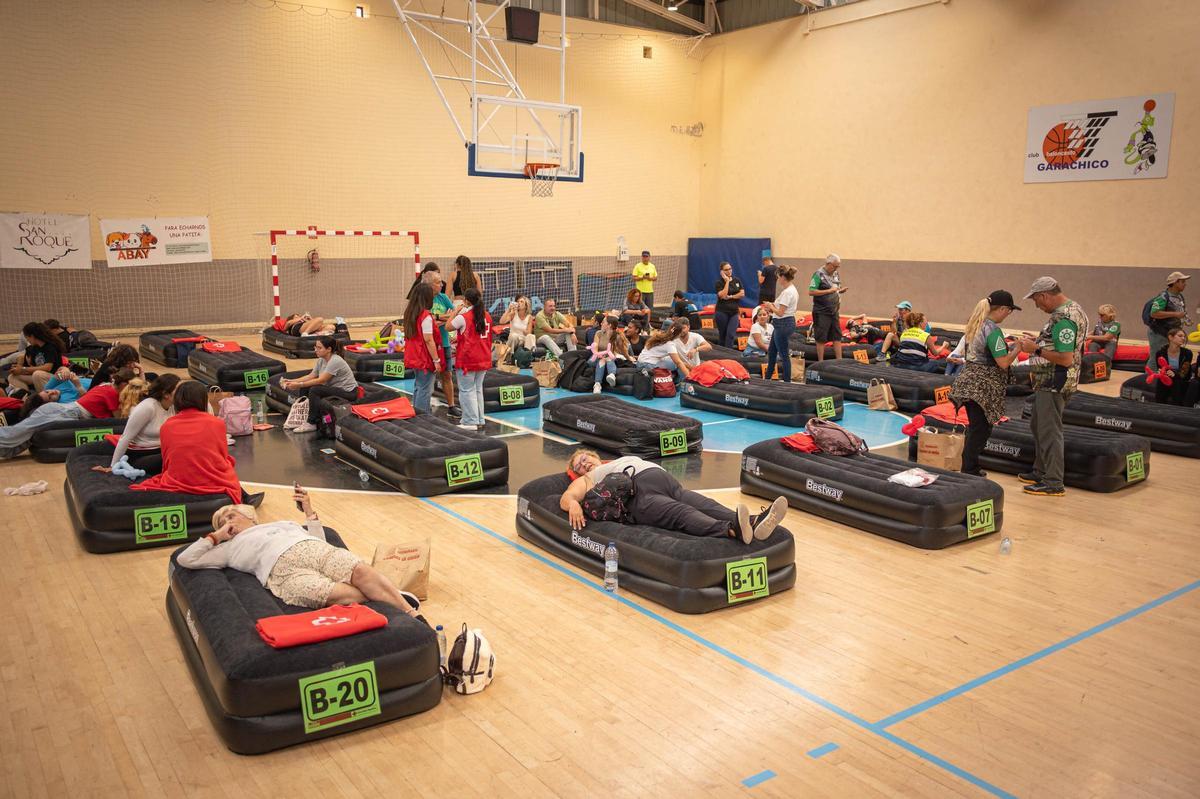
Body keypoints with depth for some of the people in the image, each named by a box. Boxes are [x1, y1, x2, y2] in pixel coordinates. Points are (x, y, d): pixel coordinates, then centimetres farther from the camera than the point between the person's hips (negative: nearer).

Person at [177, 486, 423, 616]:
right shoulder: (230, 548, 32)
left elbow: (320, 540, 30)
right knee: (334, 593, -36)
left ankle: (411, 613, -40)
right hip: (285, 571, -2)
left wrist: (308, 511, 24)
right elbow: (185, 559, 26)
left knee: (361, 571, -31)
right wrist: (216, 536, 26)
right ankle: (390, 601, -38)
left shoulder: (283, 523, 38)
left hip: (317, 549, 3)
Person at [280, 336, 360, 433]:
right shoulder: (321, 360, 3)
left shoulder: (335, 361, -24)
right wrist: (291, 381, -9)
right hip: (334, 388, 9)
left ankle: (311, 423, -16)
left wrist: (299, 384, -27)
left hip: (348, 392, -9)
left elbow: (321, 380, -26)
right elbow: (311, 376, 3)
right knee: (305, 388, -3)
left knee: (315, 390, -26)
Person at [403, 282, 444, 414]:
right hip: (425, 359, -9)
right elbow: (428, 340, -18)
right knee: (425, 390, -3)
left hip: (413, 358, 9)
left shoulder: (409, 312, 7)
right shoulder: (426, 315, -17)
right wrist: (436, 360, -14)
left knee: (418, 386, 18)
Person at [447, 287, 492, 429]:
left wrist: (456, 310, 7)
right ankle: (479, 420, 19)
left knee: (467, 390, 2)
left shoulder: (463, 317, -13)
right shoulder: (487, 316, 4)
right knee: (478, 389, 15)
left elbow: (448, 326, 0)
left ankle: (470, 422, 1)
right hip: (484, 359, 6)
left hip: (467, 360, -6)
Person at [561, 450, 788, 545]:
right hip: (640, 496, -6)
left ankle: (754, 523, -49)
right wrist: (573, 504, -16)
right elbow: (565, 497, 9)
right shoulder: (586, 480, 28)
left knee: (706, 506, -23)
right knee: (683, 514, -34)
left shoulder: (626, 459, 43)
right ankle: (733, 529, -61)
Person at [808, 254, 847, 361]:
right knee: (821, 339, 1)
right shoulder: (819, 274, -12)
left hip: (834, 312, 7)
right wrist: (829, 291, -21)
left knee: (837, 337, 10)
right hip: (822, 313, -7)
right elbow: (811, 292, -19)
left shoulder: (836, 274, 12)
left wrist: (841, 291, 0)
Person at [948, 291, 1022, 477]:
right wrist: (1018, 347, -6)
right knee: (981, 431, -1)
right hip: (984, 387, -9)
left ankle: (971, 470, 23)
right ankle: (969, 472, 2)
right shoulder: (993, 330, -17)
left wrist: (1008, 347, 21)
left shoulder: (975, 325, 11)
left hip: (968, 381, 9)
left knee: (975, 429, 16)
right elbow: (1004, 363, -19)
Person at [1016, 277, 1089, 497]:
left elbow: (1066, 359, -27)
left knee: (1049, 431, -4)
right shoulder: (1071, 308, 11)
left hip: (1054, 383, -11)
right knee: (1038, 425, 20)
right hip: (1049, 381, 11)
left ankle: (1054, 483, 3)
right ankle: (1040, 471, 31)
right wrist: (1039, 341, 11)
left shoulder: (1063, 319, -22)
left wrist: (1036, 349, -20)